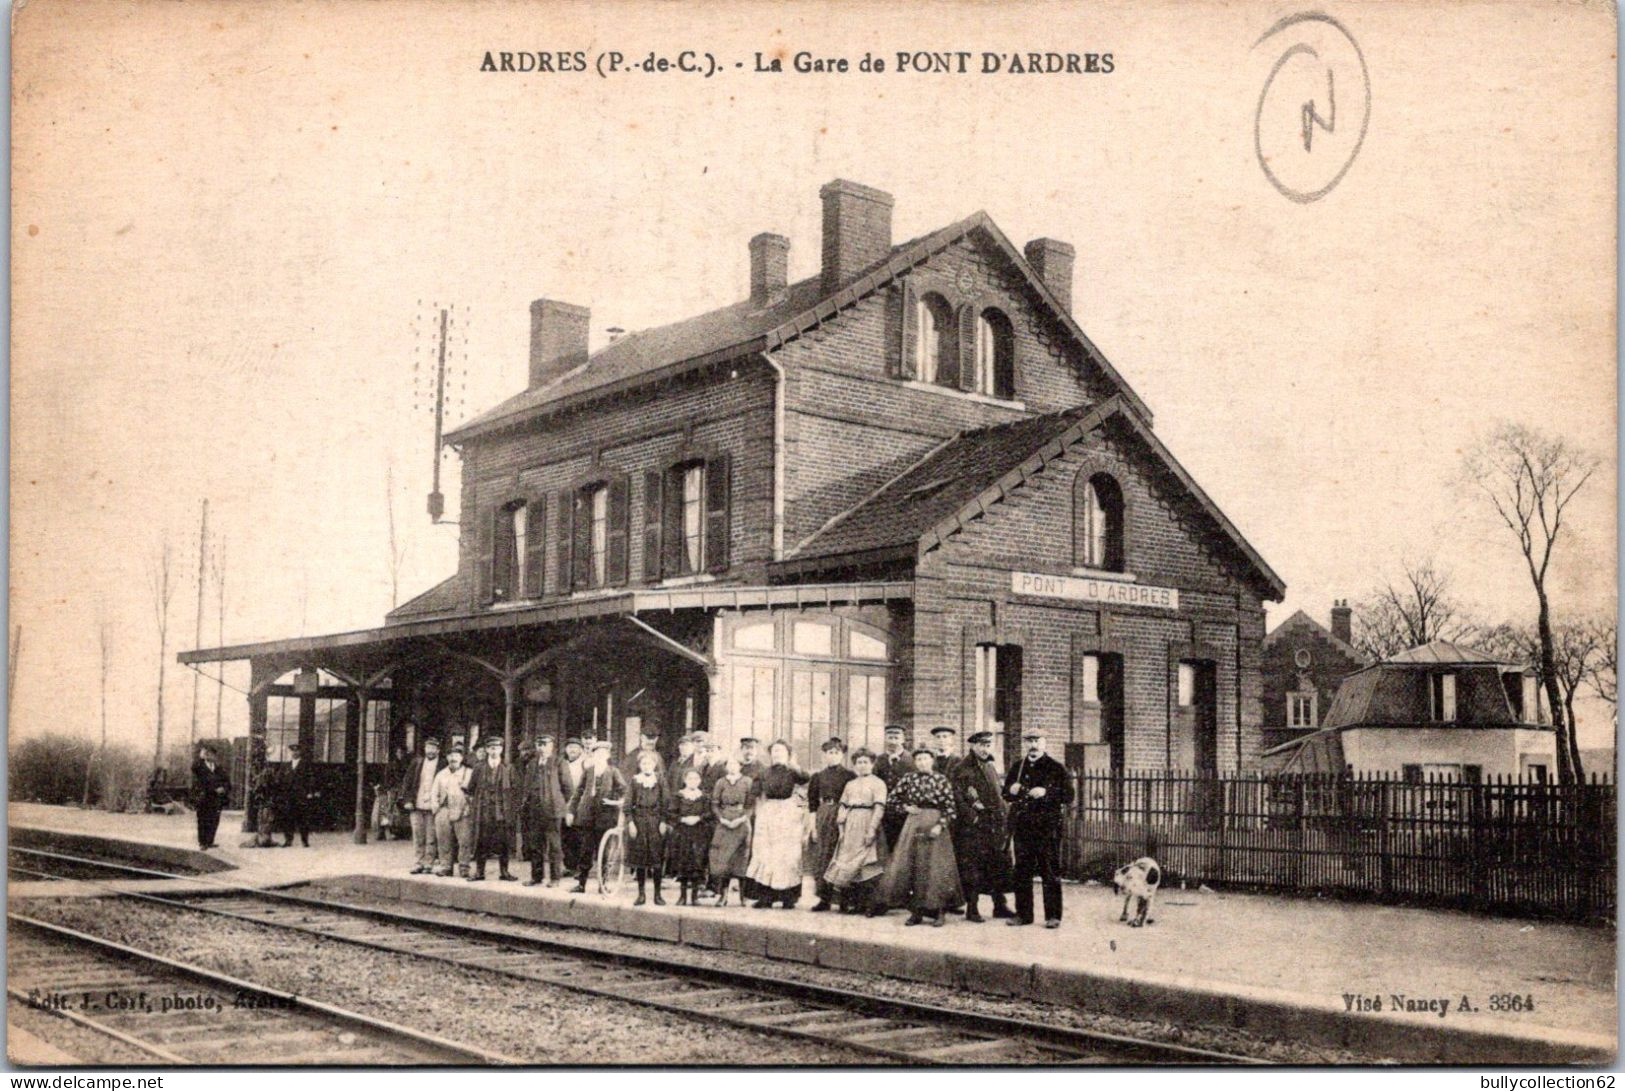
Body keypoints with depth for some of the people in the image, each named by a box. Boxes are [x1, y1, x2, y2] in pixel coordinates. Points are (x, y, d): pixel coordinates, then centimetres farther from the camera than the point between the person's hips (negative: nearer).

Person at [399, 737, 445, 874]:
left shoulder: (443, 765, -1)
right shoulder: (417, 762, 9)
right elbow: (407, 781, 9)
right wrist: (407, 800, 0)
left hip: (432, 806, -3)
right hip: (416, 806, 3)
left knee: (431, 837, 1)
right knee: (417, 836, 4)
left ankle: (428, 864, 8)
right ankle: (418, 864, 10)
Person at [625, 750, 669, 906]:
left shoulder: (660, 781, 4)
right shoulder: (634, 781, 4)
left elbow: (666, 802, 4)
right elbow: (628, 803, 3)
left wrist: (663, 822, -5)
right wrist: (630, 822, -6)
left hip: (656, 822, 0)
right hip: (638, 822, 0)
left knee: (657, 858, 0)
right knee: (639, 859, 2)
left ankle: (657, 894, 8)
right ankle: (641, 894, 10)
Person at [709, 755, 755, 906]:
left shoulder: (748, 782, 4)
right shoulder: (720, 783, 9)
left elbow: (751, 805, 0)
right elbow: (714, 804, 7)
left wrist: (741, 819, -12)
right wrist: (722, 819, -7)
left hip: (742, 824, -1)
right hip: (724, 824, 1)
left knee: (742, 857, -1)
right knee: (722, 858, -5)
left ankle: (743, 895, 6)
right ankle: (723, 895, -3)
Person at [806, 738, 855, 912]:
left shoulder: (849, 776, 4)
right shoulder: (818, 777, 11)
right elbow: (813, 803, 11)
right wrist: (813, 826, 5)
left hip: (841, 816, -3)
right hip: (823, 816, 3)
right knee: (822, 855, 0)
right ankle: (824, 898, 5)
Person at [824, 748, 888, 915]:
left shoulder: (878, 783, 2)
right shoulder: (850, 784, 19)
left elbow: (879, 807, -8)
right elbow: (842, 806, 16)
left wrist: (872, 828, -17)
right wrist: (840, 827, 4)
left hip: (866, 825, -5)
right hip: (850, 826, 5)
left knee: (866, 865, -9)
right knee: (847, 862, 1)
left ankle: (868, 906, -5)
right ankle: (850, 902, 8)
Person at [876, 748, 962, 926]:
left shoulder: (941, 780, -1)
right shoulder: (908, 779, 6)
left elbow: (949, 807, -4)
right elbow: (890, 800, 12)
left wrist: (940, 825, -15)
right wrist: (906, 808, 0)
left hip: (934, 825, -3)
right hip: (913, 824, 3)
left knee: (935, 868, -4)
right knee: (909, 865, 0)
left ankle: (938, 913, 4)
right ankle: (916, 911, 9)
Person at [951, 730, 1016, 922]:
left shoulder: (990, 767, 16)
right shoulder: (962, 769, -7)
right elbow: (957, 798, -13)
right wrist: (972, 817, -18)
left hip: (996, 825, 7)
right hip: (973, 827, -7)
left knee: (999, 864, 8)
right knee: (972, 866, -4)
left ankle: (1000, 905, 18)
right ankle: (972, 908, 3)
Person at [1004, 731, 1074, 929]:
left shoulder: (1056, 768, 1)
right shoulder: (1017, 768, 14)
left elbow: (1068, 795, -5)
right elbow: (1005, 794, 20)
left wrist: (1046, 792, -19)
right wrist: (1011, 790, -3)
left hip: (1048, 825, -4)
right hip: (1022, 826, 4)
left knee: (1050, 871, -2)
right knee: (1022, 871, 6)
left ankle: (1053, 915, 4)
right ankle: (1023, 913, 14)